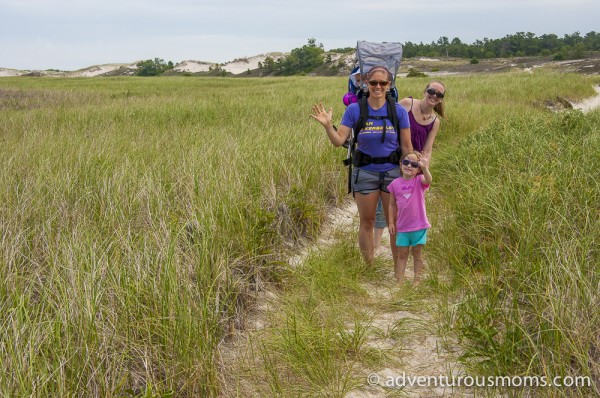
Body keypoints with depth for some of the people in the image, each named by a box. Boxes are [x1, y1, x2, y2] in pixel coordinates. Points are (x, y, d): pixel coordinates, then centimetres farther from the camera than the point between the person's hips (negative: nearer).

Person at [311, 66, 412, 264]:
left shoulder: (399, 111, -4)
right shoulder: (354, 110, -4)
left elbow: (407, 146, 0)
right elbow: (339, 140, -8)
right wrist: (328, 125, -25)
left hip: (393, 172, 0)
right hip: (364, 173, 0)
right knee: (366, 223, 10)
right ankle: (368, 267, 23)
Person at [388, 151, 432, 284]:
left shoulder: (419, 180, -7)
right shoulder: (395, 183, -1)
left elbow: (428, 180, -32)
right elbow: (392, 205, 6)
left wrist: (425, 167, -50)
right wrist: (391, 222, 3)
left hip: (419, 225, -2)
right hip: (402, 226, 2)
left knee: (417, 254, 10)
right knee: (402, 254, 10)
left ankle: (417, 281, 18)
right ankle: (399, 281, 15)